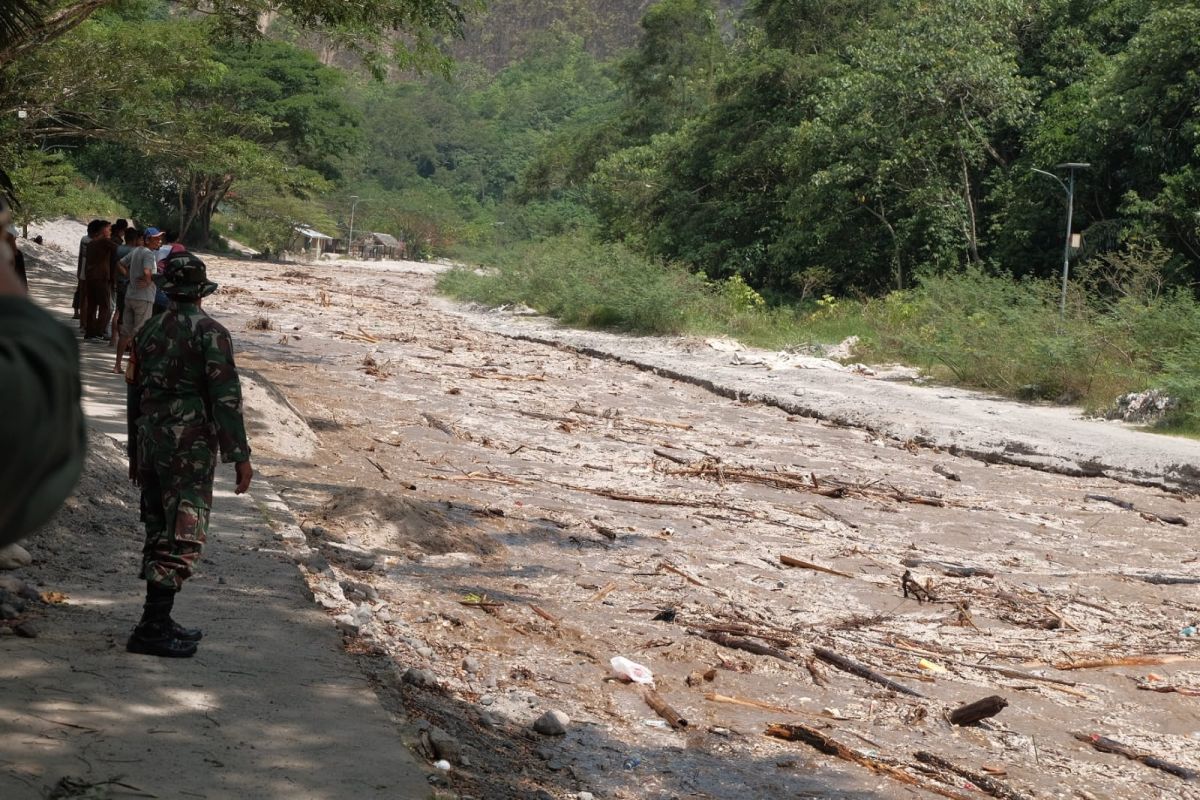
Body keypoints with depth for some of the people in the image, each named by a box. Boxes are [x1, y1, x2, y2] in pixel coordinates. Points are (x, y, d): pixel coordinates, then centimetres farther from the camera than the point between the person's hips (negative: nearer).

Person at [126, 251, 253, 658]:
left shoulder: (149, 330, 9)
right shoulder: (210, 333, -11)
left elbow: (135, 392, 15)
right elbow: (226, 397, -15)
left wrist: (135, 452, 24)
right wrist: (240, 457, -11)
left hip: (151, 441, 7)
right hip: (190, 446, -7)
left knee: (159, 532, 15)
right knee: (183, 536, -4)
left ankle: (159, 621, 21)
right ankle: (152, 628, -8)